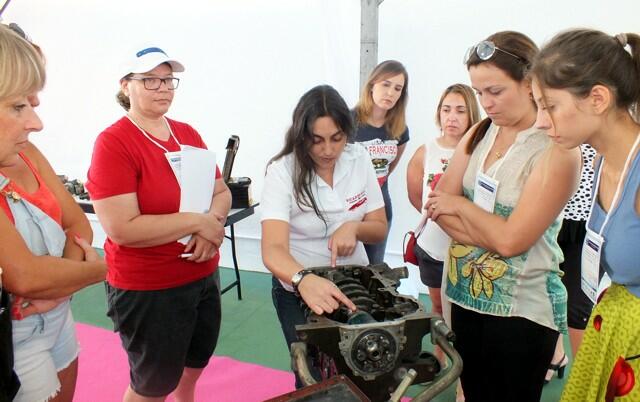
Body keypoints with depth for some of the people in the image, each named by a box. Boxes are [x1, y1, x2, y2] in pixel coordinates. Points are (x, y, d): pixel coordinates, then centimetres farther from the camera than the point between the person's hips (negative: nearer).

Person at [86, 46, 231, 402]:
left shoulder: (188, 134, 4)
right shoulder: (113, 142, -16)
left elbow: (222, 192, 6)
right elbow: (122, 229, -24)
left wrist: (213, 224, -16)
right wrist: (198, 221, -20)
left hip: (204, 277, 6)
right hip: (147, 290, -6)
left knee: (192, 372, 25)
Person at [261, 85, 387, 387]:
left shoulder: (359, 160, -10)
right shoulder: (283, 172, -22)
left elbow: (380, 229, -4)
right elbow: (273, 250, -33)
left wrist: (354, 227, -26)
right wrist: (304, 280, -53)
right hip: (299, 292, -3)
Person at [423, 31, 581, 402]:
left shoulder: (558, 151, -16)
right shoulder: (479, 133, 3)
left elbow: (511, 240, -21)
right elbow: (438, 204, -3)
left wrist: (460, 205, -8)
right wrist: (492, 232, -16)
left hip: (522, 309, -5)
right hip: (465, 295, 6)